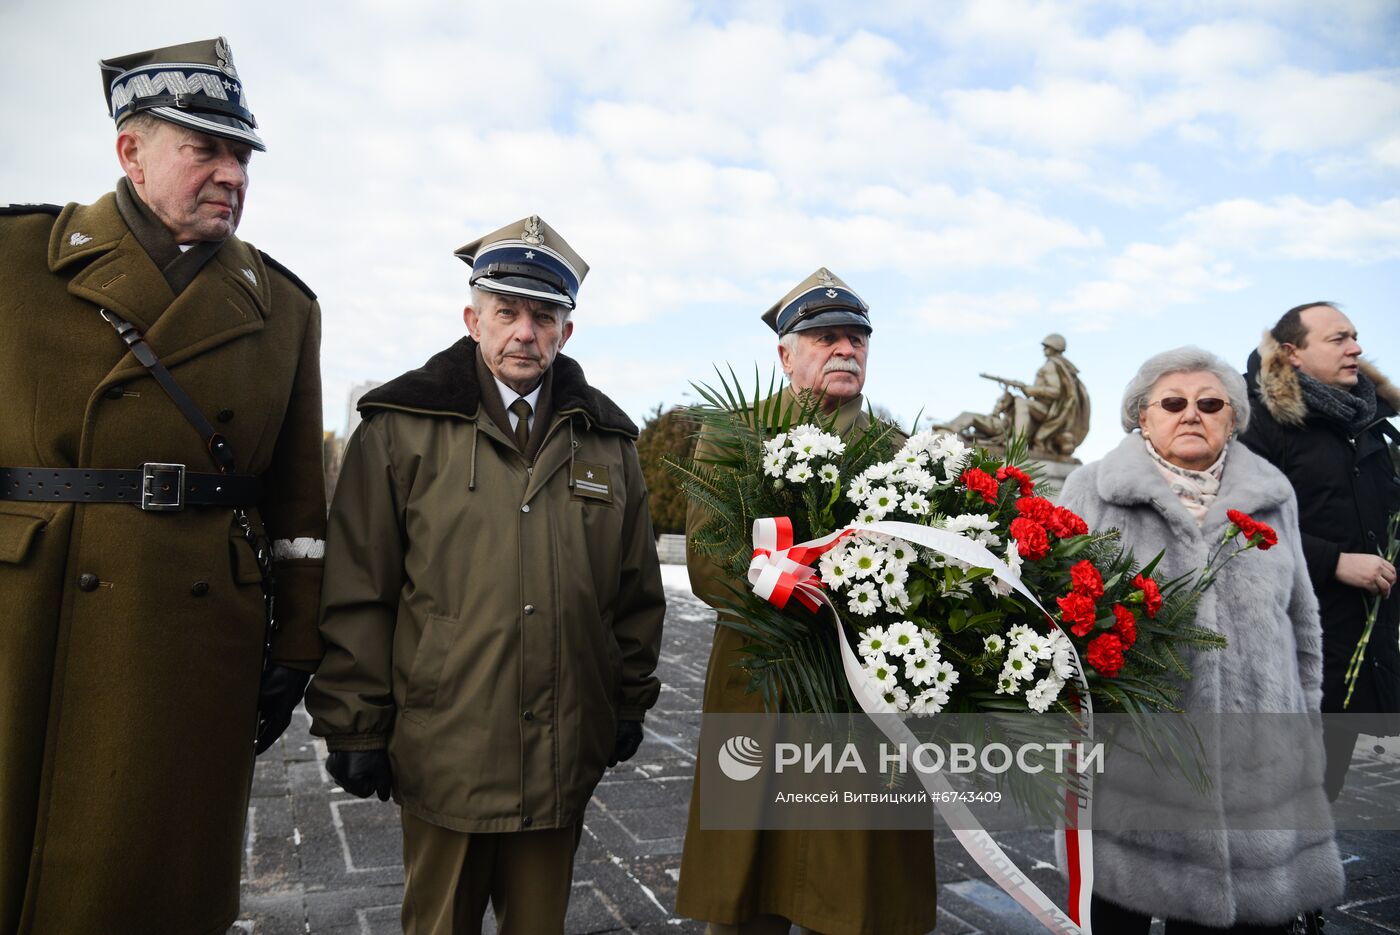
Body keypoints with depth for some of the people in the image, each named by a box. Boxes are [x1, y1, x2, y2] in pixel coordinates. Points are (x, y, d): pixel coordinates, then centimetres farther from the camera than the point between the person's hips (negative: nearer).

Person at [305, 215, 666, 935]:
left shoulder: (607, 439, 7)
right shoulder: (402, 428, -3)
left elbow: (637, 591, 11)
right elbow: (357, 592, -5)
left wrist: (630, 701, 11)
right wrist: (354, 727, -5)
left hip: (566, 755, 3)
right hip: (443, 749, -2)